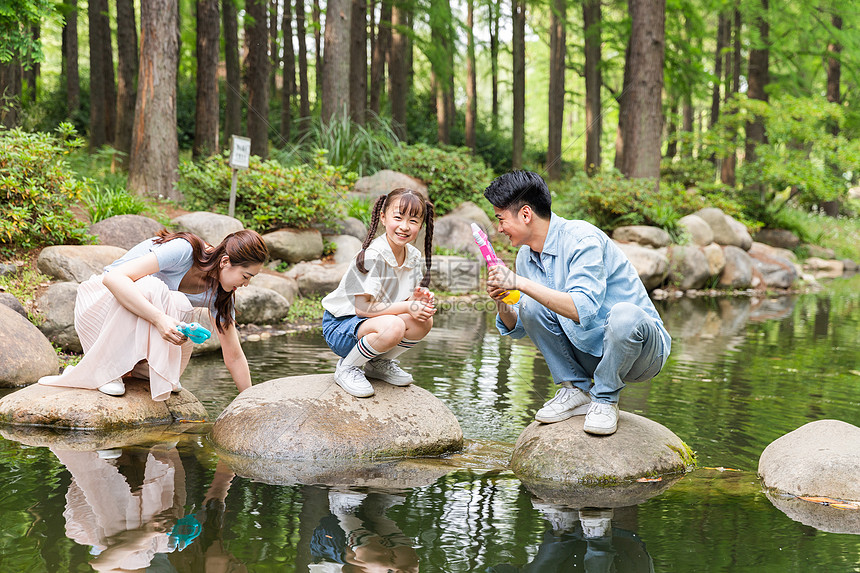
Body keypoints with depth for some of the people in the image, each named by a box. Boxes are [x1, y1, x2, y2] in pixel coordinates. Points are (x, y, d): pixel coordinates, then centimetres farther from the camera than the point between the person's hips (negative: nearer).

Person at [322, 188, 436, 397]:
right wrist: (407, 307, -26)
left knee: (424, 321, -16)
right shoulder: (373, 256, -23)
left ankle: (379, 363, 9)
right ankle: (347, 367, -9)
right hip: (340, 327, -7)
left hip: (369, 324, 8)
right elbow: (363, 307, -25)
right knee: (393, 327, -35)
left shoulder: (414, 257, 1)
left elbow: (398, 301, 6)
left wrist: (415, 298, -18)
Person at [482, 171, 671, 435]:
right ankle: (576, 390, -1)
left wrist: (520, 282, -32)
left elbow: (583, 309, -34)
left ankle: (605, 399, -12)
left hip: (643, 350, -6)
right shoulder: (527, 255, 3)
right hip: (589, 352, 6)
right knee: (530, 308, -12)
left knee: (623, 315, -38)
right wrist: (501, 302, -13)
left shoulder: (582, 239, -21)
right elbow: (517, 329, 9)